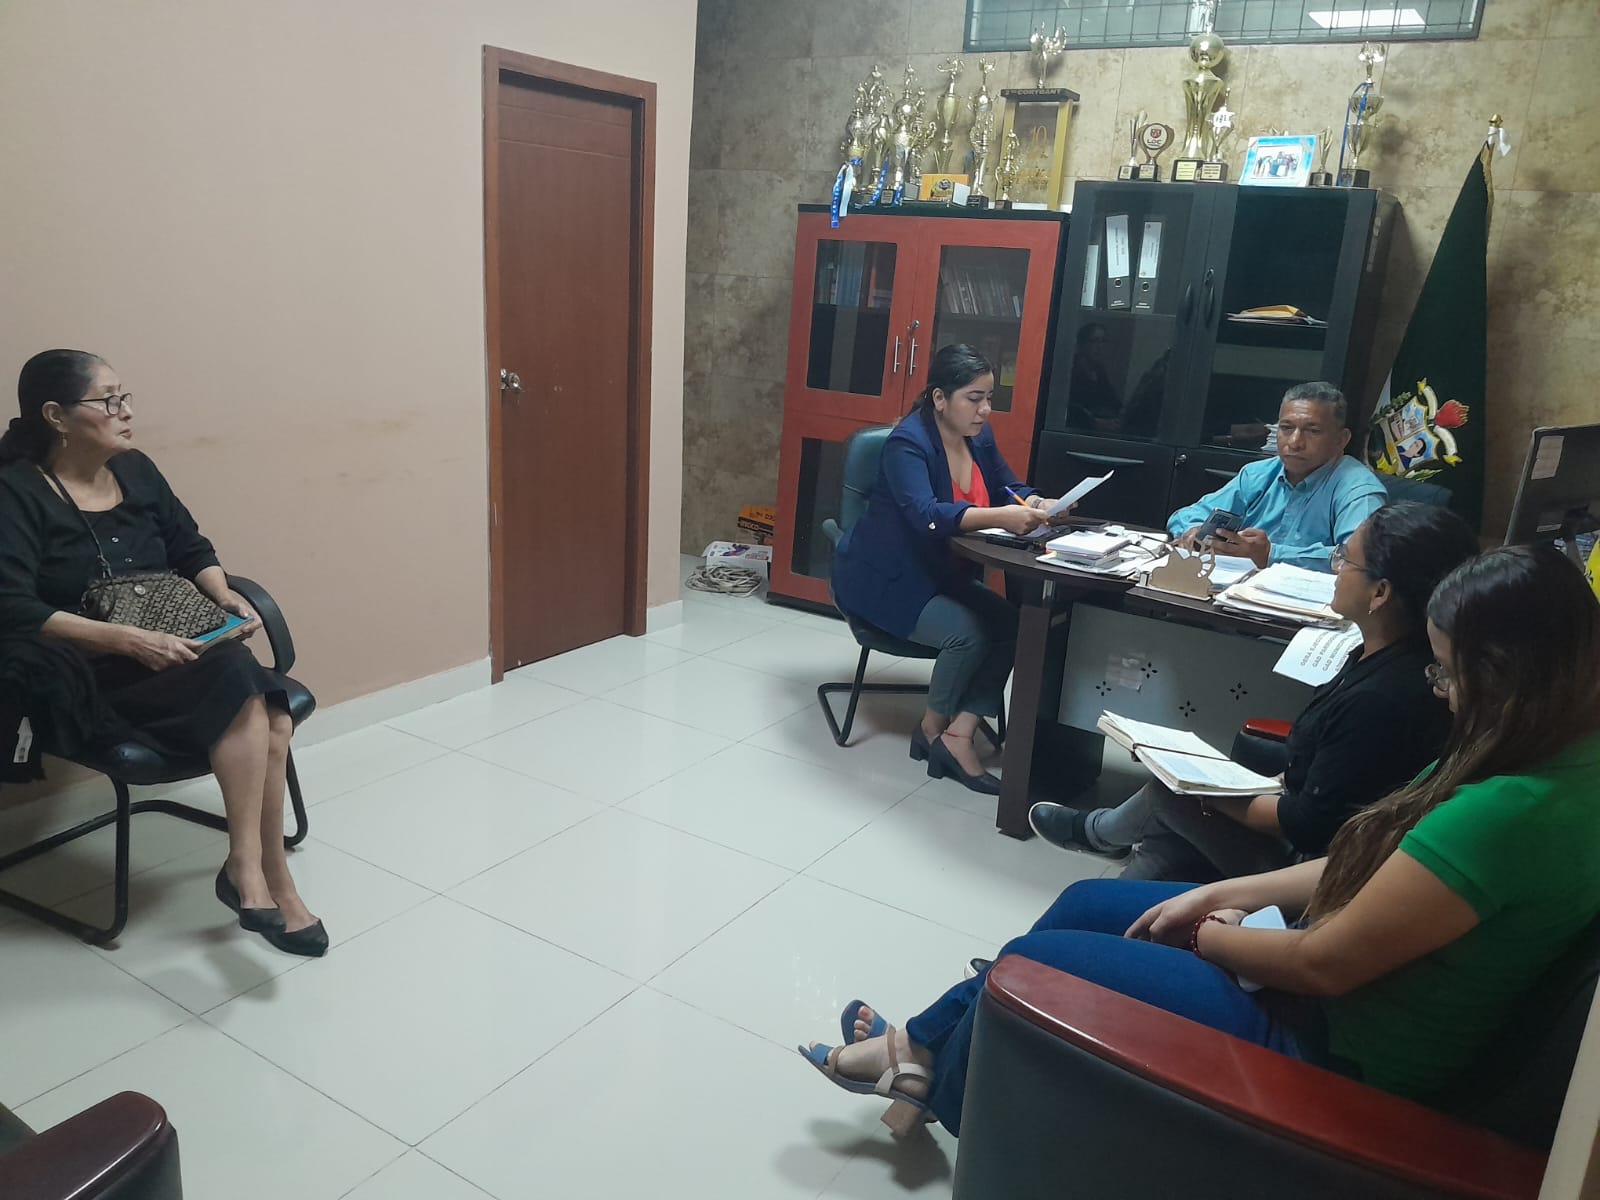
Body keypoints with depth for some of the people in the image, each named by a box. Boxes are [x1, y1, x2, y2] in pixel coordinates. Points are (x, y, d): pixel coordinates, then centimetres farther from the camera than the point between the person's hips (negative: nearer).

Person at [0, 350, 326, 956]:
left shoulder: (136, 471, 11)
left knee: (271, 714, -25)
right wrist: (125, 640, -29)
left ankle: (260, 873, -15)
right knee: (238, 675, -31)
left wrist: (223, 594, -3)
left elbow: (191, 549, 19)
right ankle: (257, 872, -25)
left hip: (174, 655, 6)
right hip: (88, 677, -5)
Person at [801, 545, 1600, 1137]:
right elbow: (1381, 865, 7)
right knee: (1085, 905, 13)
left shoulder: (1509, 812, -32)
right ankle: (926, 1045, 27)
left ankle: (934, 1088, 28)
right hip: (1345, 981, 9)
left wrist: (1206, 934, -6)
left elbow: (1322, 964, -26)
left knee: (1032, 961, -2)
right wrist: (1227, 893, 3)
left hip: (1336, 1049, -9)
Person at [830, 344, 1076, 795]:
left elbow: (1008, 486, 11)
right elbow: (926, 515, -37)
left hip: (942, 573, 8)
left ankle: (958, 735, -12)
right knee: (968, 632, -27)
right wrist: (1000, 517, -50)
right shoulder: (908, 443, -22)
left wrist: (1035, 505, -14)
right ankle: (932, 728, -1)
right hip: (882, 578, -8)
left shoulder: (978, 436, 3)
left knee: (1011, 623, -16)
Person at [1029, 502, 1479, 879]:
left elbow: (1312, 827, -26)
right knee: (1170, 839, 7)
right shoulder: (1385, 659, -1)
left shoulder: (1385, 698, -32)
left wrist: (1215, 794, -15)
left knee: (1167, 794, 0)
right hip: (1306, 837, 8)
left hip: (1308, 864, -8)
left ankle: (1097, 831, 32)